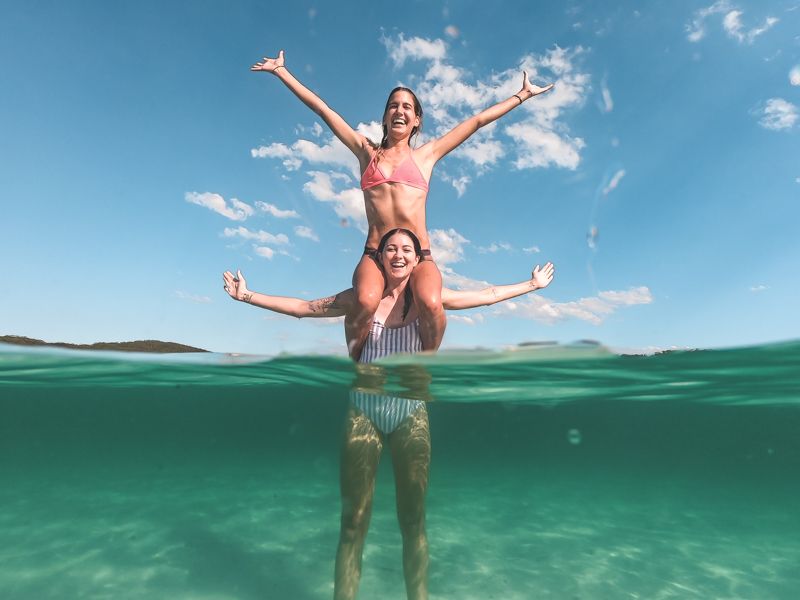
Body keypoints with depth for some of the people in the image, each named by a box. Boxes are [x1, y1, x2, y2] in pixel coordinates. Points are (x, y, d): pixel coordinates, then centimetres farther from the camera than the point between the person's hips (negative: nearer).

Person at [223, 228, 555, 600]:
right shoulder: (361, 297, 4)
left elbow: (488, 295, 14)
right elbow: (303, 307, 9)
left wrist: (531, 285, 21)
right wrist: (248, 296, 8)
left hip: (410, 413, 1)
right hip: (364, 411, 0)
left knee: (413, 519, 7)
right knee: (353, 520, 3)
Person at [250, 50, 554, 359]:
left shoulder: (426, 154, 18)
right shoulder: (366, 152, 19)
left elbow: (478, 120, 23)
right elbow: (322, 108, 22)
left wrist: (524, 94, 30)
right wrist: (282, 71, 26)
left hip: (420, 256, 0)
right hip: (374, 254, 0)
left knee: (431, 305, -31)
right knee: (365, 302, -32)